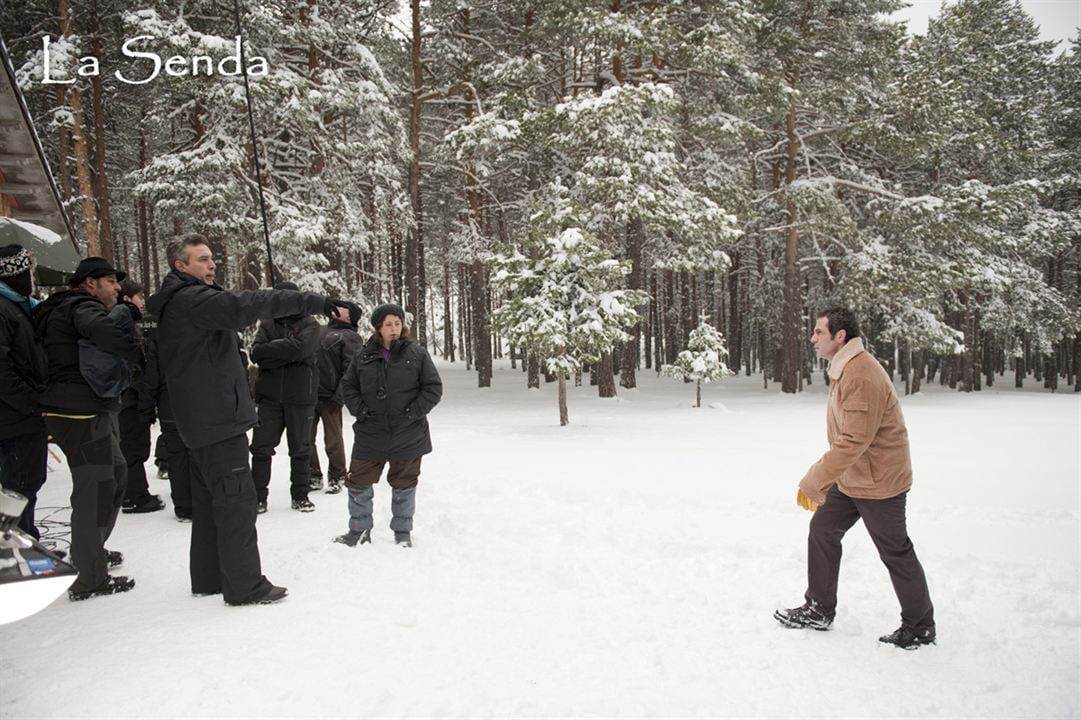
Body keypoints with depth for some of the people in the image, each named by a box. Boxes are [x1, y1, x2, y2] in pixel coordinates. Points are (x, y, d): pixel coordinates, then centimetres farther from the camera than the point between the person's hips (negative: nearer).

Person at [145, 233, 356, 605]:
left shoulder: (176, 304, 18)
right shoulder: (192, 300, -16)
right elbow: (249, 304, -30)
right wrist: (315, 301, -35)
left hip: (201, 420, 11)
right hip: (218, 419, -11)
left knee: (209, 498, 16)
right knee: (236, 498, -6)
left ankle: (208, 577, 26)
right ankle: (245, 585, 0)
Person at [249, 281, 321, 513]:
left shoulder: (310, 325, 0)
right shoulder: (268, 324, 10)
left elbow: (300, 348, -20)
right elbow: (256, 354, -5)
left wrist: (270, 349, -11)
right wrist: (287, 355, -16)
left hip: (300, 396, -2)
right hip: (270, 396, 3)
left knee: (300, 448, 7)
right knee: (261, 446, 2)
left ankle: (300, 495, 20)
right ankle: (258, 496, 12)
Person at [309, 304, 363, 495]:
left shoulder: (351, 338, -2)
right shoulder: (320, 331, 17)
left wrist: (339, 396, -16)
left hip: (329, 395, -6)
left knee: (333, 440, 2)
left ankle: (336, 478, 18)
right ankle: (314, 476, 21)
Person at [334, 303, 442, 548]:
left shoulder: (417, 354, -3)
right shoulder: (364, 356, 3)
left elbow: (433, 387, -3)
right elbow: (348, 386, 11)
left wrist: (414, 412, -12)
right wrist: (359, 409, -3)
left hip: (408, 434, -2)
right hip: (370, 433, 2)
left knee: (404, 484, 9)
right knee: (358, 481, 6)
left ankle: (403, 532, 24)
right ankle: (359, 529, 23)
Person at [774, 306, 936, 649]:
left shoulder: (862, 375, -26)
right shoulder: (843, 370, 7)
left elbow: (853, 441, -30)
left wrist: (812, 482, -26)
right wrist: (821, 481, 16)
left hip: (877, 482, -10)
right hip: (850, 478, 10)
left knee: (895, 553, 5)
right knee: (822, 530, 12)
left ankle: (920, 627, 25)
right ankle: (819, 610, 23)